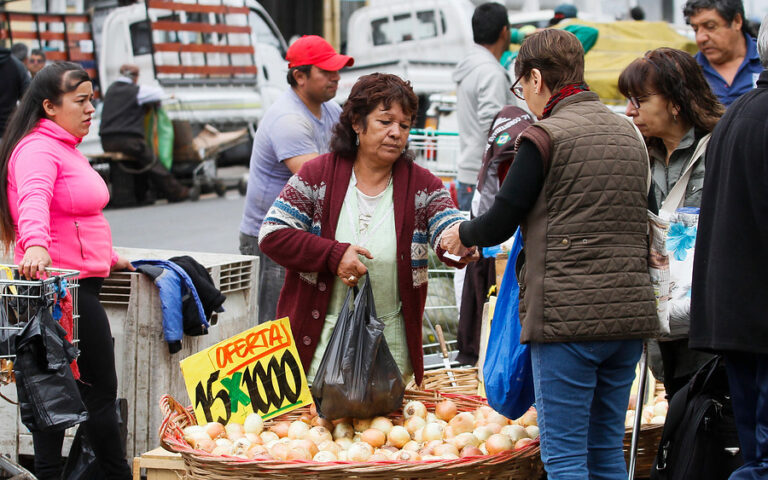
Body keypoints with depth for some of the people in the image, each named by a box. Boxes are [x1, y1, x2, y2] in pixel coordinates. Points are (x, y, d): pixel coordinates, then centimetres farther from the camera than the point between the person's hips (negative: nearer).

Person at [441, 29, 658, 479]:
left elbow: (500, 224, -5)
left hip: (567, 314, -7)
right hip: (631, 309, 7)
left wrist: (462, 234, 17)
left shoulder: (545, 137, -8)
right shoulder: (628, 132, 13)